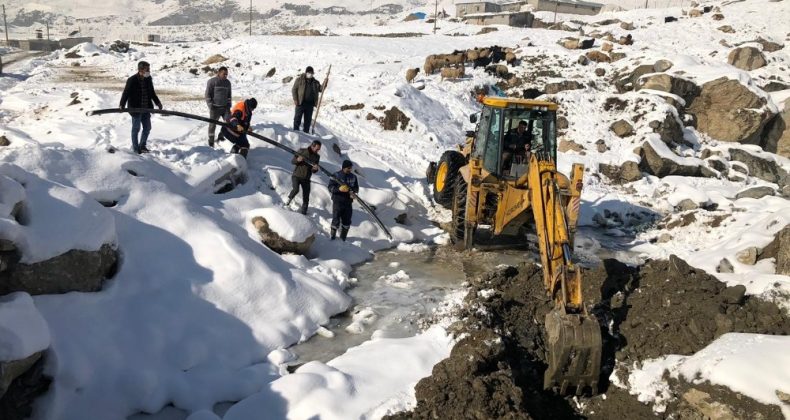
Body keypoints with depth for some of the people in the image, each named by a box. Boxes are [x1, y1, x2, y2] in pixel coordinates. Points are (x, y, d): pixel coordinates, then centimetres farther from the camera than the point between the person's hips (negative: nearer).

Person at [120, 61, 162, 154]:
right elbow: (125, 93, -15)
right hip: (135, 109, -6)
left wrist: (157, 102, 7)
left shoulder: (148, 79, 2)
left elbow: (152, 92, 14)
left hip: (146, 109, 6)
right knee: (136, 129, 5)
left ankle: (142, 146, 30)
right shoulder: (132, 80, -17)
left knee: (147, 128, 12)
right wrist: (122, 105, -23)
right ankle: (135, 148, 18)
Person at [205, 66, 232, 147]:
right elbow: (208, 94, -8)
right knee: (212, 124, 1)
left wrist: (229, 105, 11)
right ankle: (211, 142, 12)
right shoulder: (212, 81, -8)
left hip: (225, 107, 5)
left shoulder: (227, 82, 10)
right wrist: (210, 106, -13)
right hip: (215, 107, -5)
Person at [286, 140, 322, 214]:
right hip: (297, 176, -4)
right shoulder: (302, 151, -5)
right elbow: (292, 161, -1)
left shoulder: (317, 157, 6)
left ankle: (303, 212, 14)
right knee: (296, 189, -28)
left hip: (306, 179, 4)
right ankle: (289, 198, 2)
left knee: (306, 199, 2)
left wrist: (315, 169, -16)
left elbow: (314, 171, 8)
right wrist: (297, 160, -23)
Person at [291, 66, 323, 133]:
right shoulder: (299, 80, -1)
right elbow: (294, 89, -1)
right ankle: (296, 130, 2)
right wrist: (295, 100, -10)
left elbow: (320, 89, 15)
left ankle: (306, 132, 14)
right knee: (298, 117, -3)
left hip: (310, 104, 4)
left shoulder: (315, 82, 12)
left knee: (308, 119, 7)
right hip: (301, 103, -4)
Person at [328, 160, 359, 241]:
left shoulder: (353, 177, 7)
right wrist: (339, 189, -25)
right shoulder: (336, 175, -6)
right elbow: (330, 188, -8)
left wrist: (353, 192, -10)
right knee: (336, 220, -4)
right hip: (337, 201, -4)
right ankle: (332, 237, 13)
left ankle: (343, 238, 23)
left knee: (347, 221, 8)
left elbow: (356, 188, 13)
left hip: (348, 202, 4)